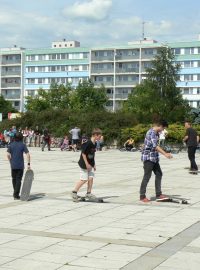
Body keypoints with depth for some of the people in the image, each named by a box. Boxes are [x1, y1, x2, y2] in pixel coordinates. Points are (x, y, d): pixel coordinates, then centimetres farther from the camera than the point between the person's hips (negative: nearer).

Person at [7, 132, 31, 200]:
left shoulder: (11, 145, 2)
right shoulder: (23, 145, -3)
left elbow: (8, 154, -5)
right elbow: (28, 154, -10)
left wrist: (11, 162, 7)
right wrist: (28, 164, -6)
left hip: (13, 165, 2)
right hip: (20, 166, -2)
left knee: (14, 179, 18)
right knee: (18, 180, 2)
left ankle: (15, 193, 28)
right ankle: (16, 195, -2)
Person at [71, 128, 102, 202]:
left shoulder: (94, 144, 5)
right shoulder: (88, 143, -21)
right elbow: (83, 153, -20)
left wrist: (94, 164, 16)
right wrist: (87, 164, -20)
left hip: (90, 164, 8)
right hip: (84, 164, -8)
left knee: (91, 178, 5)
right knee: (84, 179, -7)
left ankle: (88, 193, 16)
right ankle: (74, 192, 6)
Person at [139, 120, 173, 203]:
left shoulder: (156, 133, 12)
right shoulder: (151, 132, -19)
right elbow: (155, 146, -30)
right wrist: (165, 154, -35)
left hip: (154, 158, 10)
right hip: (148, 157, -10)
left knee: (159, 174, 11)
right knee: (147, 176, -5)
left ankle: (158, 194, 18)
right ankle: (142, 196, 3)